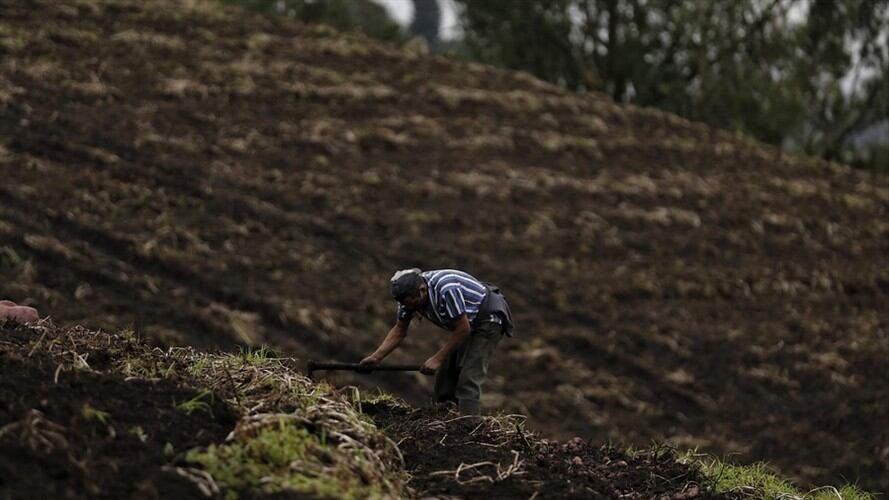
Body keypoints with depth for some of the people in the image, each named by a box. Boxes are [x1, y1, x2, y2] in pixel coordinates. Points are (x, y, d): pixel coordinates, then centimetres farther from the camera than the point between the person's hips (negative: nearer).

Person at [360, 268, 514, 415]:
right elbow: (399, 331, 0)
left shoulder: (447, 290, -35)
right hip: (467, 323, 8)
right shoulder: (409, 292, -11)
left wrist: (437, 358, -21)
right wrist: (375, 358, -11)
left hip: (488, 318, -8)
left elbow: (463, 330, -27)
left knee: (468, 380, -17)